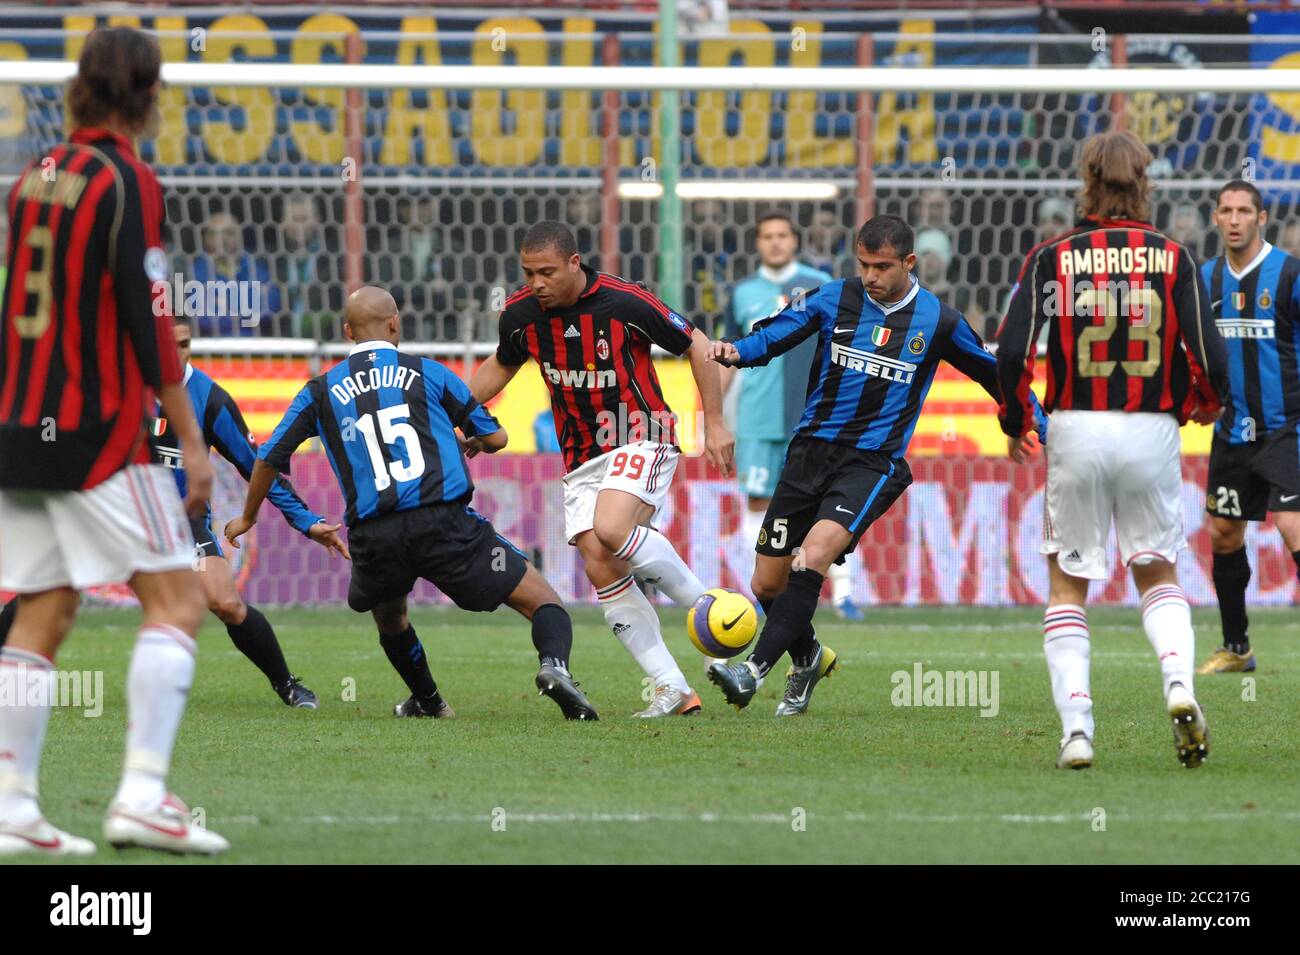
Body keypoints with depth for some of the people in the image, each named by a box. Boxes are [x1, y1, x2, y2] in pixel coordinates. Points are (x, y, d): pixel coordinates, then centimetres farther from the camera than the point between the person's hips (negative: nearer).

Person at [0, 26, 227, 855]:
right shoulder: (127, 182, -10)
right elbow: (147, 320, -14)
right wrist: (191, 438, -10)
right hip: (100, 433, -7)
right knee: (177, 599, -3)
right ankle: (143, 795, -14)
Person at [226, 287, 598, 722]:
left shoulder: (320, 391, 15)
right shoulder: (427, 373, 11)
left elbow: (268, 458, 19)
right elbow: (495, 437, 17)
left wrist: (247, 518, 37)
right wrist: (472, 441, 41)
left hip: (372, 536, 2)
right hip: (444, 520, -2)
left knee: (388, 616, 36)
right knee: (541, 599, 3)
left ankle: (427, 700, 43)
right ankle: (554, 665, -25)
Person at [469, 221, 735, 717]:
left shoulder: (624, 303, -16)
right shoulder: (520, 314, -2)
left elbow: (697, 345, -4)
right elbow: (501, 366, 21)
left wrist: (715, 424, -5)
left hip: (641, 438, -6)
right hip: (582, 459, 6)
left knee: (610, 530, -31)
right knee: (600, 567, -9)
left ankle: (704, 604, -9)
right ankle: (673, 690, -4)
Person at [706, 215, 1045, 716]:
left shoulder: (938, 321, 0)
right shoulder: (835, 298, 2)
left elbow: (990, 370, 14)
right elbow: (773, 336, 1)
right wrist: (734, 350, -20)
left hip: (873, 462, -3)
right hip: (812, 448, 3)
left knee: (815, 552, -28)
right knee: (767, 584, 4)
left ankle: (754, 671, -32)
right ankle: (808, 658, 35)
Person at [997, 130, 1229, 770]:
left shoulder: (1051, 259, -3)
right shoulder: (1174, 260, -2)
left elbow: (1011, 353, -10)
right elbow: (1210, 361, -7)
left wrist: (1015, 422, 8)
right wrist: (1201, 406, 16)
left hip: (1076, 432, -1)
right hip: (1152, 432, 1)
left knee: (1068, 584, 12)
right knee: (1158, 575, 18)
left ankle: (1075, 725, 1)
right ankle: (1178, 683, -9)